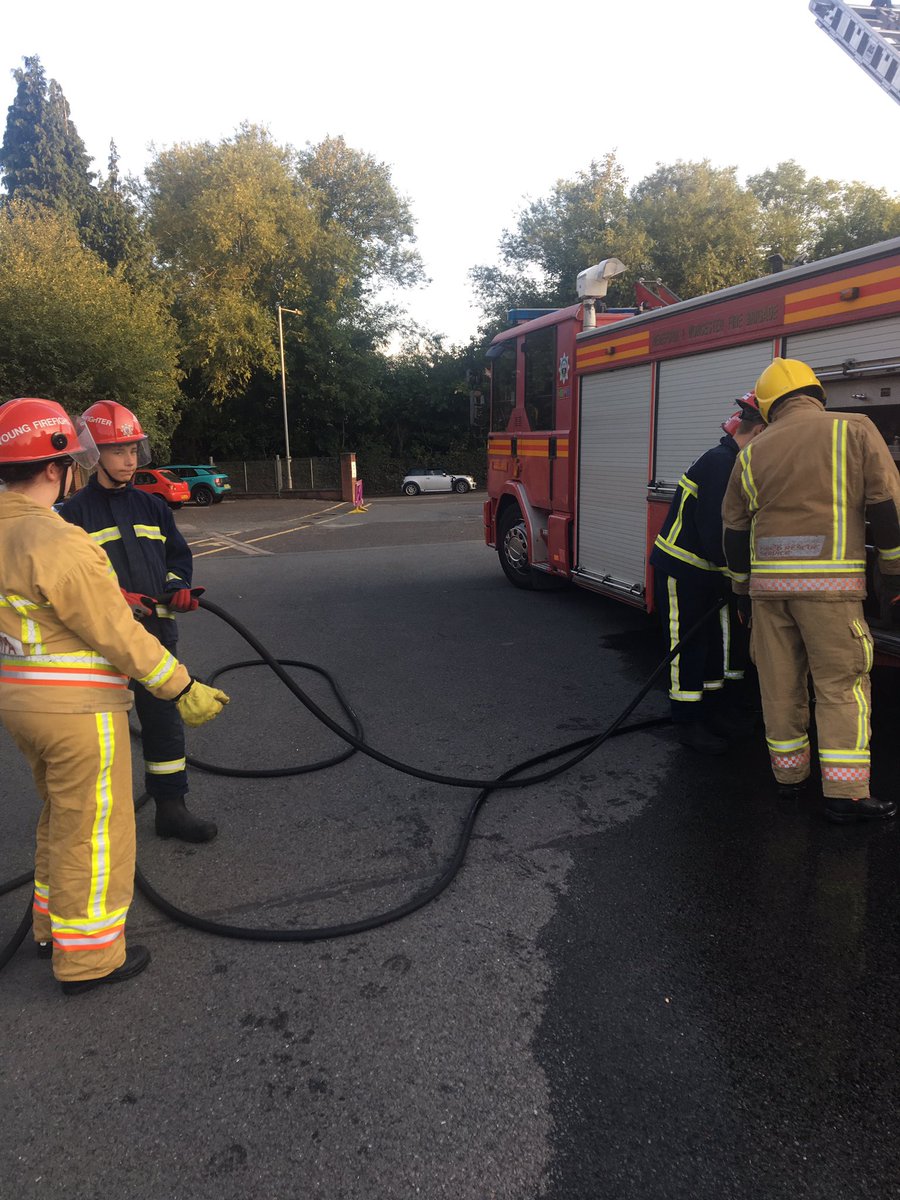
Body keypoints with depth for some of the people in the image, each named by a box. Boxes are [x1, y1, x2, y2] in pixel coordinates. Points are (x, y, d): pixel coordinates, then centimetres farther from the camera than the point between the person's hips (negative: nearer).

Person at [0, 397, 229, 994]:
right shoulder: (58, 543, -24)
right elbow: (118, 635, -22)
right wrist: (183, 689, -13)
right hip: (77, 708, -9)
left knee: (61, 815, 26)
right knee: (92, 830, 6)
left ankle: (53, 923, 42)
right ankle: (87, 958, 21)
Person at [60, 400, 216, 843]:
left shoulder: (152, 506, 11)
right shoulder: (75, 512, -3)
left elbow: (178, 554, 16)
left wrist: (177, 586, -4)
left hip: (156, 637, 5)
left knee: (164, 723, 12)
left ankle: (171, 808, 25)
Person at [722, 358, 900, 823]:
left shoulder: (752, 452, 10)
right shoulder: (854, 430, 1)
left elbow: (734, 528, 13)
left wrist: (743, 587, 22)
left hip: (768, 581, 3)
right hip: (829, 581, -3)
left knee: (779, 682, 11)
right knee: (841, 684, 2)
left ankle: (788, 773, 23)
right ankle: (844, 793, 2)